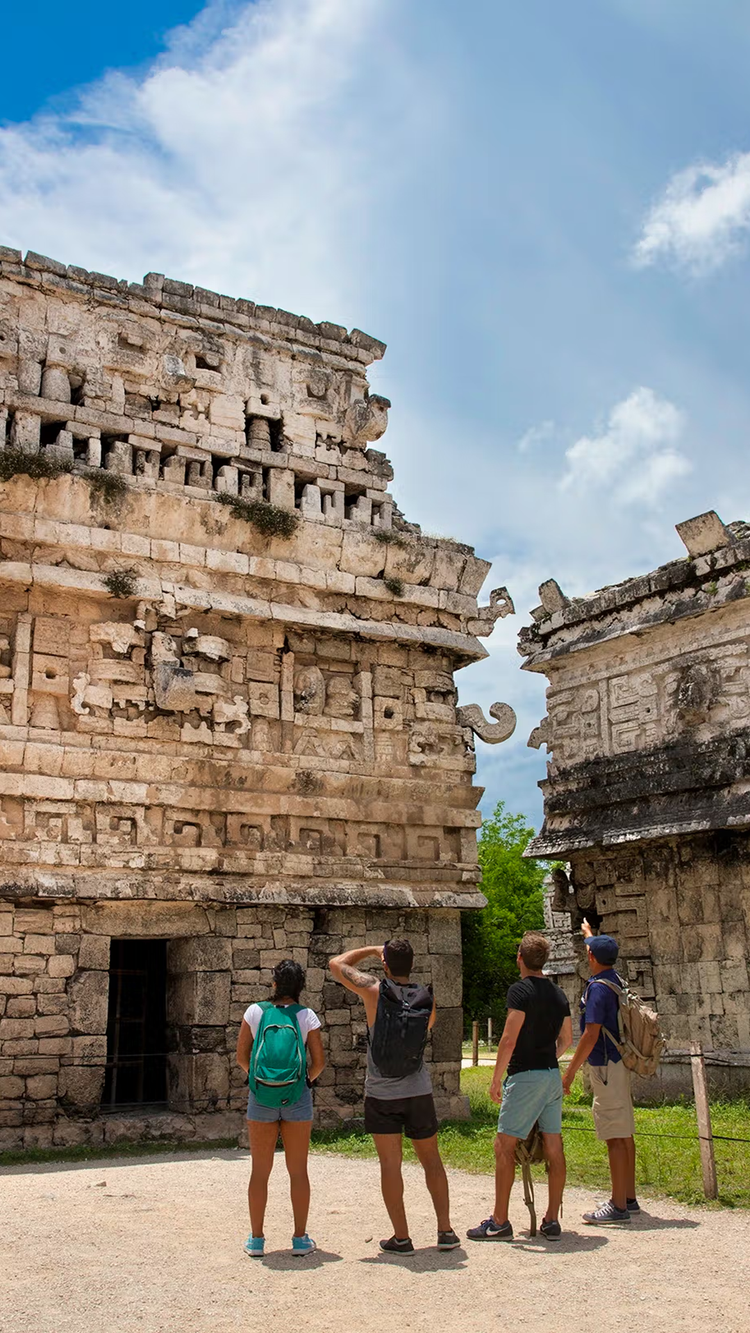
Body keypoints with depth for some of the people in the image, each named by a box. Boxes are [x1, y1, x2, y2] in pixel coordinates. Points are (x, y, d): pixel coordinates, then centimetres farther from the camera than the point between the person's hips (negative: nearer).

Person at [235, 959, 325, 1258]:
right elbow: (319, 1061, -3)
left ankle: (256, 1240, 14)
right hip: (297, 1098, 0)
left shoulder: (255, 1012, -2)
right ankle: (300, 1239, 13)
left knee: (260, 1171, 10)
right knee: (298, 1171, 9)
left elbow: (242, 1056, 2)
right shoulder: (307, 1016, -4)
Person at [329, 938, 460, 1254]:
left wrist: (372, 950, 9)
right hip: (419, 1091, 2)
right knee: (431, 1160, 14)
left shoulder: (374, 991, -13)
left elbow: (336, 964, -1)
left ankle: (401, 1238, 5)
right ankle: (445, 1231, 13)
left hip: (381, 1094, -2)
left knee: (390, 1164, 4)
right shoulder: (427, 999, -6)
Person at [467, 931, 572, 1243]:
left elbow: (509, 1039, -16)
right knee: (554, 1149, 8)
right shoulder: (558, 994, 10)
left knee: (504, 1145, -2)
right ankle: (552, 1220, 11)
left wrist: (496, 1079, -10)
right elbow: (566, 1039, 18)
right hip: (553, 1076, 8)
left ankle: (499, 1222, 0)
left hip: (525, 1076, -8)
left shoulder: (520, 990, -12)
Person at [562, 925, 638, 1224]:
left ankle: (618, 1206, -5)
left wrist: (570, 1072, -17)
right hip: (618, 1064, 10)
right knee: (624, 1134, 13)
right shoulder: (614, 980, 10)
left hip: (606, 1066, -10)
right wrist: (588, 933, 52)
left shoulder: (598, 988, -17)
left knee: (615, 1137, -8)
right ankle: (628, 1198, 21)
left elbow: (591, 1035, -22)